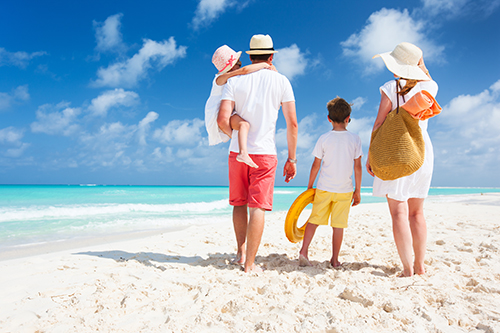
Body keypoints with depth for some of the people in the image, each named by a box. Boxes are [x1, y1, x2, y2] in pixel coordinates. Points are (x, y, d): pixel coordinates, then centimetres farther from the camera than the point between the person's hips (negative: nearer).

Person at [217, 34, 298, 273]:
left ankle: (241, 252, 26)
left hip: (237, 152, 2)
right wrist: (291, 159, 5)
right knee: (257, 207, 1)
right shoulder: (281, 81, 2)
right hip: (265, 153, -2)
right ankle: (250, 264, 5)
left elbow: (222, 119, -7)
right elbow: (292, 123, -2)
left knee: (239, 203, 16)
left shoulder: (234, 80, 4)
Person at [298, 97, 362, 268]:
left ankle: (303, 251, 5)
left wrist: (310, 186, 9)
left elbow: (316, 165, -2)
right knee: (338, 225, 7)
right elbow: (358, 167, -1)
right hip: (345, 190, 0)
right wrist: (357, 191, 7)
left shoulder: (323, 139, -4)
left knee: (314, 219, 11)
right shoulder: (355, 139, -3)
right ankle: (335, 260, 15)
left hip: (324, 188, 0)